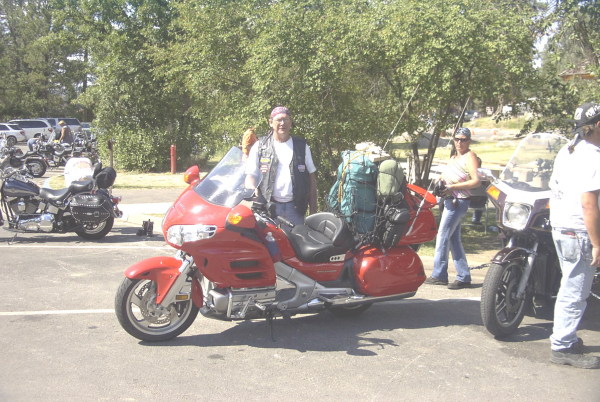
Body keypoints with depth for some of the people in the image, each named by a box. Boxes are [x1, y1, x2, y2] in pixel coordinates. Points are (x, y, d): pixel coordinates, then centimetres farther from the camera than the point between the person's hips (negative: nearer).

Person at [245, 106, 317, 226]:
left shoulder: (302, 146, 12)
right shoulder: (259, 146, 8)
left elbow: (312, 178, 11)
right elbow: (250, 175, 4)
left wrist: (313, 210, 5)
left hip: (294, 207, 1)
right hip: (267, 206, -1)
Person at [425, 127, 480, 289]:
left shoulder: (469, 156, -8)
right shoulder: (454, 156, 17)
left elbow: (476, 181, -18)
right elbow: (447, 176, 27)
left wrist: (452, 187, -20)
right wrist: (441, 180, 4)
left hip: (458, 201, -9)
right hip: (450, 201, 9)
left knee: (442, 237, -7)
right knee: (454, 240, 9)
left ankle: (439, 275, 1)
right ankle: (463, 277, 13)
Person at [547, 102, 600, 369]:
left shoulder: (566, 152, 11)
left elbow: (554, 190, 15)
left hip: (559, 229, 10)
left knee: (570, 289, 19)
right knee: (575, 294, -1)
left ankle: (565, 339, 28)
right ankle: (563, 348, 6)